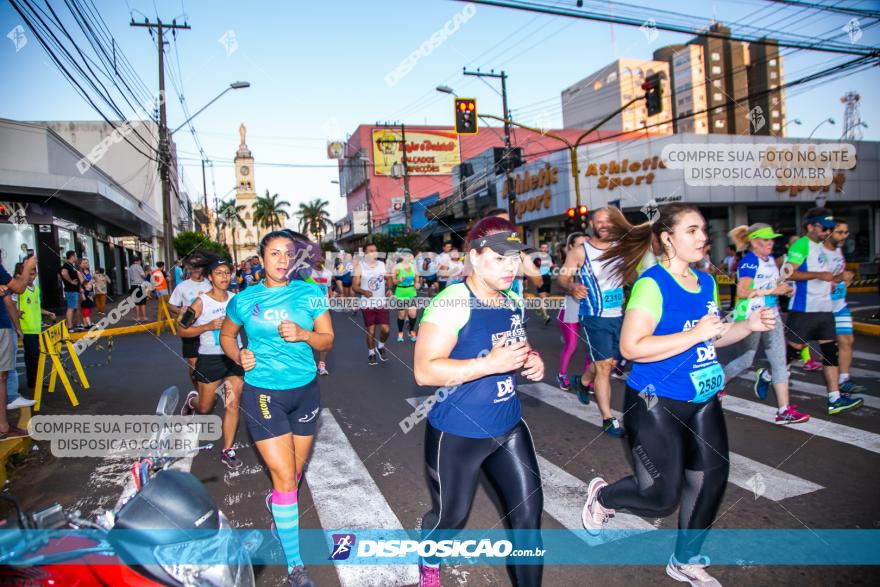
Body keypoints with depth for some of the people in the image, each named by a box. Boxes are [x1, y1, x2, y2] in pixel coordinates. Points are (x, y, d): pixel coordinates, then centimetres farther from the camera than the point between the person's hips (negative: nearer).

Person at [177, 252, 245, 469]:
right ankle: (192, 401, 50)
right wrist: (207, 326, -21)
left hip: (233, 357, 2)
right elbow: (181, 330, -8)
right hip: (210, 359, -2)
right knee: (205, 407, 14)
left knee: (233, 404, -1)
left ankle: (227, 451, 11)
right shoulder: (201, 302, -11)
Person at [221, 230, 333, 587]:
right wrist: (238, 356, -6)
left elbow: (328, 340, 0)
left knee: (295, 472, 16)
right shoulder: (244, 300, -2)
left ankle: (276, 504, 52)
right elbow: (226, 335, 14)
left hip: (305, 391, 3)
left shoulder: (311, 294, -2)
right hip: (263, 394, -2)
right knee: (285, 477, -5)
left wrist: (304, 334, -20)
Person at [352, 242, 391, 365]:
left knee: (385, 329, -3)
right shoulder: (360, 266, -9)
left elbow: (389, 279, 14)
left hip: (382, 303, 2)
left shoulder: (382, 264, 1)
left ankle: (381, 346, 26)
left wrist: (389, 289, -7)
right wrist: (364, 292, -29)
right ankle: (371, 353, 24)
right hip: (367, 304, -2)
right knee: (371, 331, 3)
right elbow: (354, 286, -10)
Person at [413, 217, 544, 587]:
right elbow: (424, 371, -25)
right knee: (451, 516, 15)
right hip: (457, 434, -6)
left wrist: (532, 362, -4)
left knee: (529, 512, 9)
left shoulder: (513, 303, 3)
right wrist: (490, 363, -31)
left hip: (508, 426, 6)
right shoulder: (451, 304, -21)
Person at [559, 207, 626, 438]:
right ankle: (608, 419, 4)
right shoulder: (580, 252, -7)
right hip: (595, 317, -5)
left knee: (612, 363, 17)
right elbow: (563, 277, -12)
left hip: (619, 315, 6)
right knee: (604, 366, -7)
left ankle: (583, 381, 47)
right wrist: (572, 286, -34)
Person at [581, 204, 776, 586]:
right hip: (656, 403, -8)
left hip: (702, 400, 8)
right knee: (662, 496, 0)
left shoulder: (707, 282, 6)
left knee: (712, 479, 13)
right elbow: (631, 347, -27)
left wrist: (749, 325, 3)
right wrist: (695, 334, -27)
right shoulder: (652, 283, -18)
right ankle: (601, 496, 32)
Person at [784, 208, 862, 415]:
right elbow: (789, 273, -22)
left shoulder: (822, 247, 17)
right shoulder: (801, 245, -10)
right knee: (794, 349, -2)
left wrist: (837, 278, 9)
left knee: (831, 351, 5)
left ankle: (835, 399, 7)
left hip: (824, 309, 9)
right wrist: (819, 275, -25)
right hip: (804, 310, -8)